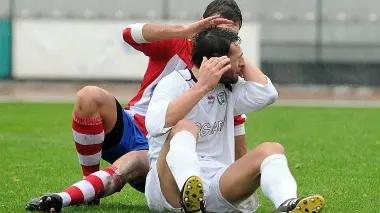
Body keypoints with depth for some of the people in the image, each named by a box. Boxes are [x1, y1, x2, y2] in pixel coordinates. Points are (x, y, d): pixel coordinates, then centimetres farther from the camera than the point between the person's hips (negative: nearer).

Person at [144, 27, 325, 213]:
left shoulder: (228, 89, 17)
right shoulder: (174, 83, -3)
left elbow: (266, 94, 1)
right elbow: (155, 124, -22)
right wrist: (202, 87, -24)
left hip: (217, 185, 5)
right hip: (171, 185, -5)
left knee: (271, 150, -16)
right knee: (184, 127, -31)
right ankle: (189, 197, -63)